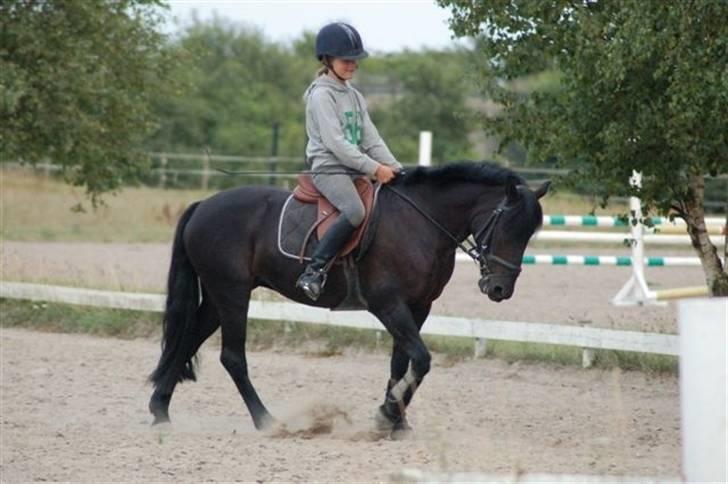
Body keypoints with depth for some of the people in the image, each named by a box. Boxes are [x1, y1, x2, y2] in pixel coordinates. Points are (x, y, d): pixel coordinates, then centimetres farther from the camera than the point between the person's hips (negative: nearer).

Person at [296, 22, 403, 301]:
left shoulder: (354, 97, 19)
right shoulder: (322, 95, -8)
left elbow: (371, 139, 14)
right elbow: (335, 142, -17)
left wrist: (395, 168, -1)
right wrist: (374, 168, -20)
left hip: (356, 170, 9)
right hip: (329, 168, -9)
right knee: (355, 211, -33)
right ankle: (313, 272, -33)